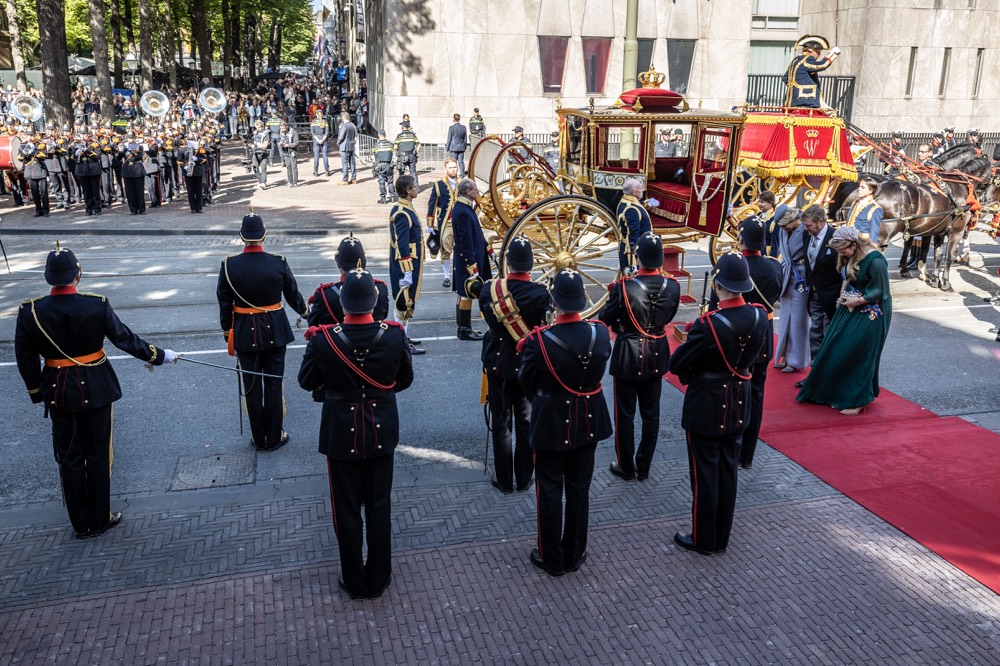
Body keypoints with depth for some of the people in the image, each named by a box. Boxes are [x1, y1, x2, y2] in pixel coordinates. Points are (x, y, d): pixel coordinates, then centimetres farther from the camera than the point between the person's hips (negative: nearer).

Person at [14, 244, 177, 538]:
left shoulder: (30, 311, -10)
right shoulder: (97, 305, -17)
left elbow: (26, 359, -2)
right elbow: (126, 339, -9)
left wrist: (37, 392, 12)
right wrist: (159, 355, 5)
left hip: (57, 392, 2)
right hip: (95, 389, -2)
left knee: (69, 458, 15)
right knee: (97, 455, 12)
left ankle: (80, 524, 26)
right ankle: (98, 519, 23)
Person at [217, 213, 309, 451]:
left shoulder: (229, 265, -11)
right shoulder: (279, 263, -12)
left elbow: (224, 303, -3)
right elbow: (293, 295, 1)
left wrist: (227, 331, 11)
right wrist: (303, 310, 22)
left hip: (245, 333, 0)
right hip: (274, 331, 0)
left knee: (252, 386, 11)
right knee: (274, 384, 11)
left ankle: (259, 438, 22)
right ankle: (274, 437, 21)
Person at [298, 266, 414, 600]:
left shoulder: (324, 340, -20)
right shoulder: (394, 335, -16)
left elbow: (306, 382, -4)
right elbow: (405, 379, -1)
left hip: (341, 433, -1)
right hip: (381, 431, 2)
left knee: (347, 510, 14)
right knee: (379, 507, 16)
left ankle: (354, 582, 28)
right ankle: (377, 579, 30)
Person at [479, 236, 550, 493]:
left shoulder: (490, 290, -14)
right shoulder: (541, 293, -17)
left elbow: (490, 322, -2)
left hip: (498, 364, 0)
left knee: (501, 423, 12)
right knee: (526, 423, 14)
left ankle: (504, 479, 21)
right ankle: (524, 478, 24)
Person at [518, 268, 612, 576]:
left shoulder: (539, 341, -24)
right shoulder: (600, 333, -14)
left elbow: (526, 382, -8)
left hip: (551, 424, -3)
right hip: (589, 421, 4)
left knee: (550, 491, 13)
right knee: (579, 489, 18)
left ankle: (552, 559, 27)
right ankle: (575, 554, 32)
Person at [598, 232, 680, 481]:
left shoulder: (624, 287, -23)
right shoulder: (672, 287, -10)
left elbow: (603, 319, -10)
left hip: (628, 357, -4)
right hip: (656, 356, 4)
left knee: (625, 414, 11)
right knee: (651, 414, 15)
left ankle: (626, 467, 24)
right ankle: (643, 468, 27)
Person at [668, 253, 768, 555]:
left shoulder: (708, 324, -27)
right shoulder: (760, 316, -8)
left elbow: (676, 364, -17)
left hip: (707, 408, -6)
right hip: (739, 406, 6)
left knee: (705, 474, 9)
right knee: (728, 471, 17)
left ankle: (703, 539, 24)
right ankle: (721, 537, 31)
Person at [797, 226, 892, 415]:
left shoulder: (875, 260, -22)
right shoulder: (852, 257, 1)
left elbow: (880, 291, -17)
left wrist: (857, 300, -18)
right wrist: (845, 296, 0)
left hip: (870, 314, -8)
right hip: (851, 308, 8)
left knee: (858, 354, -1)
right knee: (838, 352, 10)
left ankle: (858, 399, 14)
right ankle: (839, 394, 24)